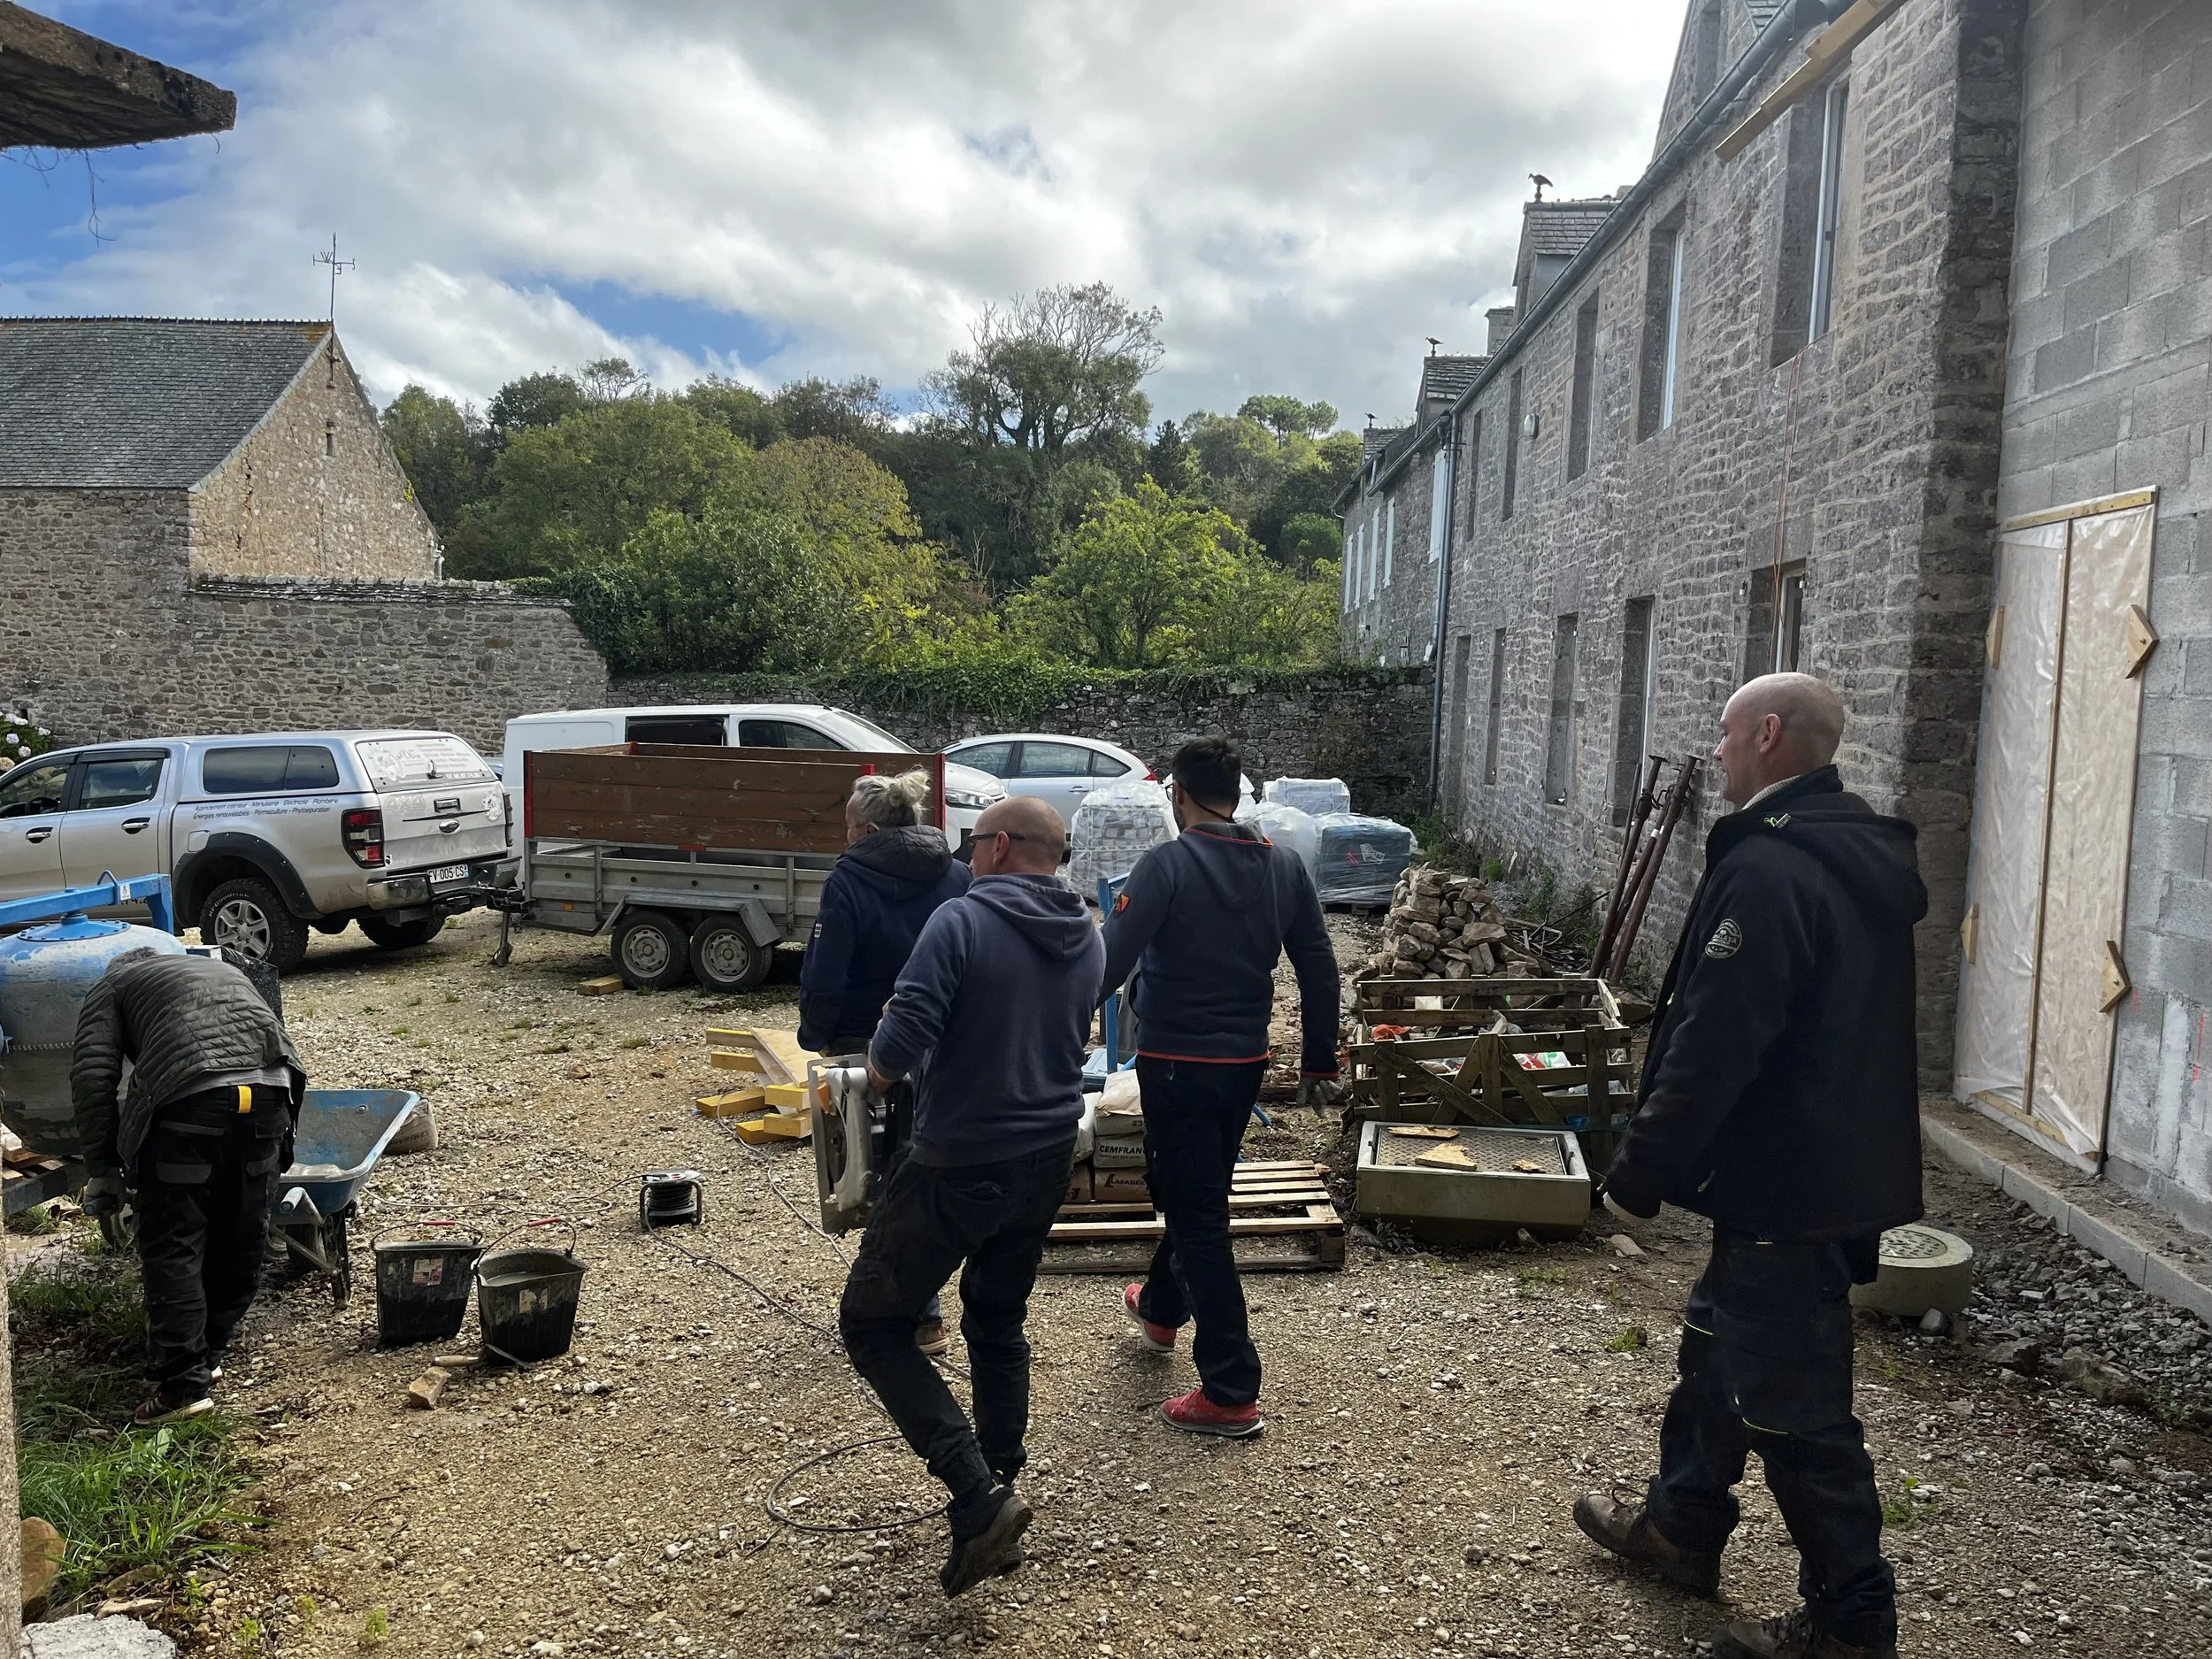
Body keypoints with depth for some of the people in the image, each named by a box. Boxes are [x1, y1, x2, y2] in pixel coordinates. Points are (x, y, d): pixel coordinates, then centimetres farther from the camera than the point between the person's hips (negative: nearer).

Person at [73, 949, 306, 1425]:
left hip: (190, 1098, -5)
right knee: (241, 1239, 17)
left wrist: (103, 1168, 14)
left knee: (172, 1247, 5)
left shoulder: (111, 986, 24)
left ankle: (184, 1382, 2)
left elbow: (92, 1076, 7)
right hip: (268, 1091, 5)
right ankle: (208, 1354, 30)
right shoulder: (223, 969, 38)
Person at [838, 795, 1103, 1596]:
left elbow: (901, 1043, -23)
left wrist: (879, 1064, -2)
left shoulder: (963, 920, -17)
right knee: (998, 1326, 23)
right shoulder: (1088, 939, 5)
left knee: (873, 1320, 8)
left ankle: (978, 1496, -2)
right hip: (1048, 1161, 7)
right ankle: (999, 1504, 28)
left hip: (960, 1164, -7)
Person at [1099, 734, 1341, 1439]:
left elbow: (1109, 966, -21)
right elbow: (1320, 971, 4)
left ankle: (1231, 1393, 2)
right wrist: (1319, 1062, 14)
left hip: (1177, 1064, -6)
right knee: (1196, 1193, 26)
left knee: (1197, 1216, 0)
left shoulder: (1166, 866, -16)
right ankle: (1160, 1309, 49)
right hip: (1246, 1062, 6)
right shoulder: (1284, 867, 1)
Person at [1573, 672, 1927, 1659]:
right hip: (1844, 1165, 10)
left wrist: (1640, 1172, -18)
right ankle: (1680, 1525, 39)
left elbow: (1715, 1049, -27)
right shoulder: (1863, 858, 9)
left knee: (1792, 1401, 4)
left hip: (1788, 1189, -10)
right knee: (1718, 1346, 23)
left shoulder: (1767, 868, -23)